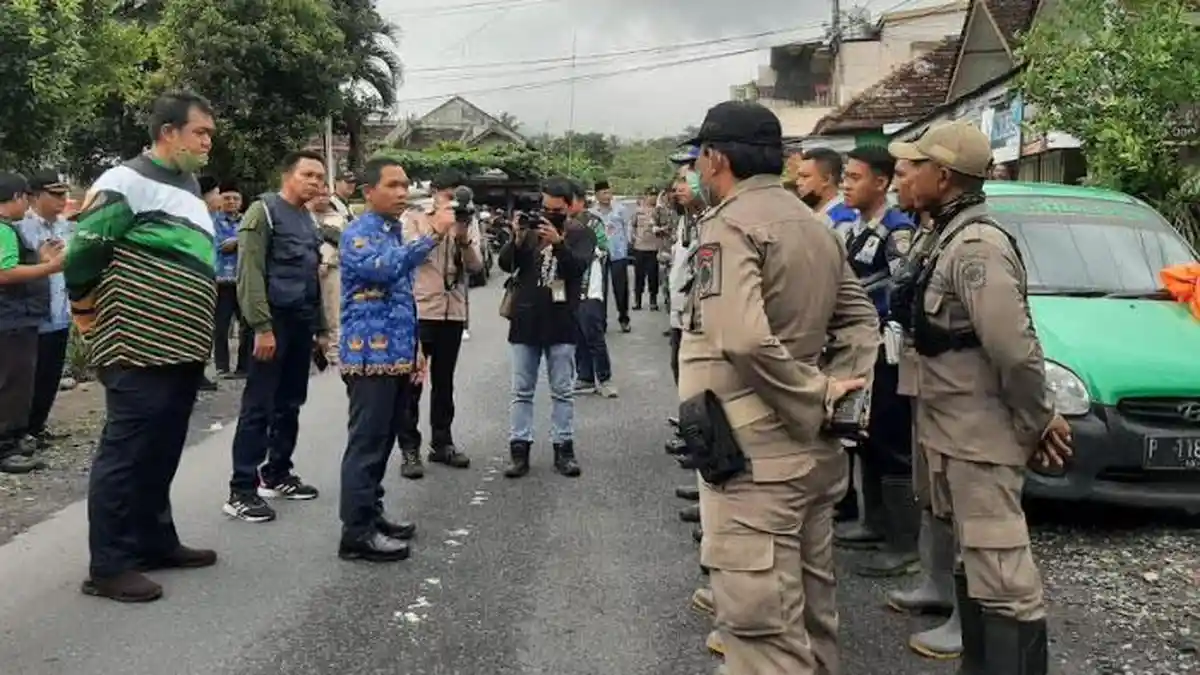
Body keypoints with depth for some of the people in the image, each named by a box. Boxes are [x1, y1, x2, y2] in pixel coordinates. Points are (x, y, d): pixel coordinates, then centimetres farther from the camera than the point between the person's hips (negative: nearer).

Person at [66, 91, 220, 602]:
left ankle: (155, 542, 27)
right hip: (140, 349, -9)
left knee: (161, 453, 16)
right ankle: (109, 566, 5)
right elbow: (83, 251, -16)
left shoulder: (189, 185, 16)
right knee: (126, 454, -3)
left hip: (182, 349, 9)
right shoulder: (129, 182, -12)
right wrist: (87, 311, -5)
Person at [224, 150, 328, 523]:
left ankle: (277, 475, 24)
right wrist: (261, 326, -21)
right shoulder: (264, 211, -7)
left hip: (301, 323, 8)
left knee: (290, 404, 12)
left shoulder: (310, 220, 17)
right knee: (258, 406, -6)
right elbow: (249, 274, -15)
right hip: (274, 320, -8)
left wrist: (321, 327, 17)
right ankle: (241, 491, -1)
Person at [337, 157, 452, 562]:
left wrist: (415, 349, 18)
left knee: (384, 441, 15)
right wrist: (433, 234, -33)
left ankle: (372, 515, 25)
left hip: (397, 356, 9)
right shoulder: (358, 234, -10)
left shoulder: (397, 234, 18)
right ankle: (357, 533, 0)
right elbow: (384, 269, -31)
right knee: (366, 443, -6)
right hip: (370, 356, -9)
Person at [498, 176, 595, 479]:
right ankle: (519, 449, 11)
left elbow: (579, 266, -15)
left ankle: (563, 448, 15)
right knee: (522, 391, 6)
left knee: (563, 392, 6)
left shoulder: (580, 234, 2)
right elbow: (505, 264, -1)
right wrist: (517, 239, -17)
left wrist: (558, 242, -28)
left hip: (561, 323, -1)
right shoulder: (530, 228, 5)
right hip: (525, 321, 2)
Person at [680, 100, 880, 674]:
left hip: (755, 455, -9)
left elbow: (744, 339, -28)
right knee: (808, 607, 20)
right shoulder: (813, 225, 15)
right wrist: (837, 390, 4)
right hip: (813, 450, 9)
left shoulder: (729, 226, -13)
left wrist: (814, 398, -17)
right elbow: (860, 318, 16)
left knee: (760, 618, -3)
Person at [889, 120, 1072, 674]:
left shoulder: (975, 246, -20)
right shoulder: (953, 239, 11)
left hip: (981, 436, -10)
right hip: (954, 431, 10)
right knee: (974, 562, 20)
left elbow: (1013, 346, -26)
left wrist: (1039, 419, -15)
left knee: (1001, 573, -4)